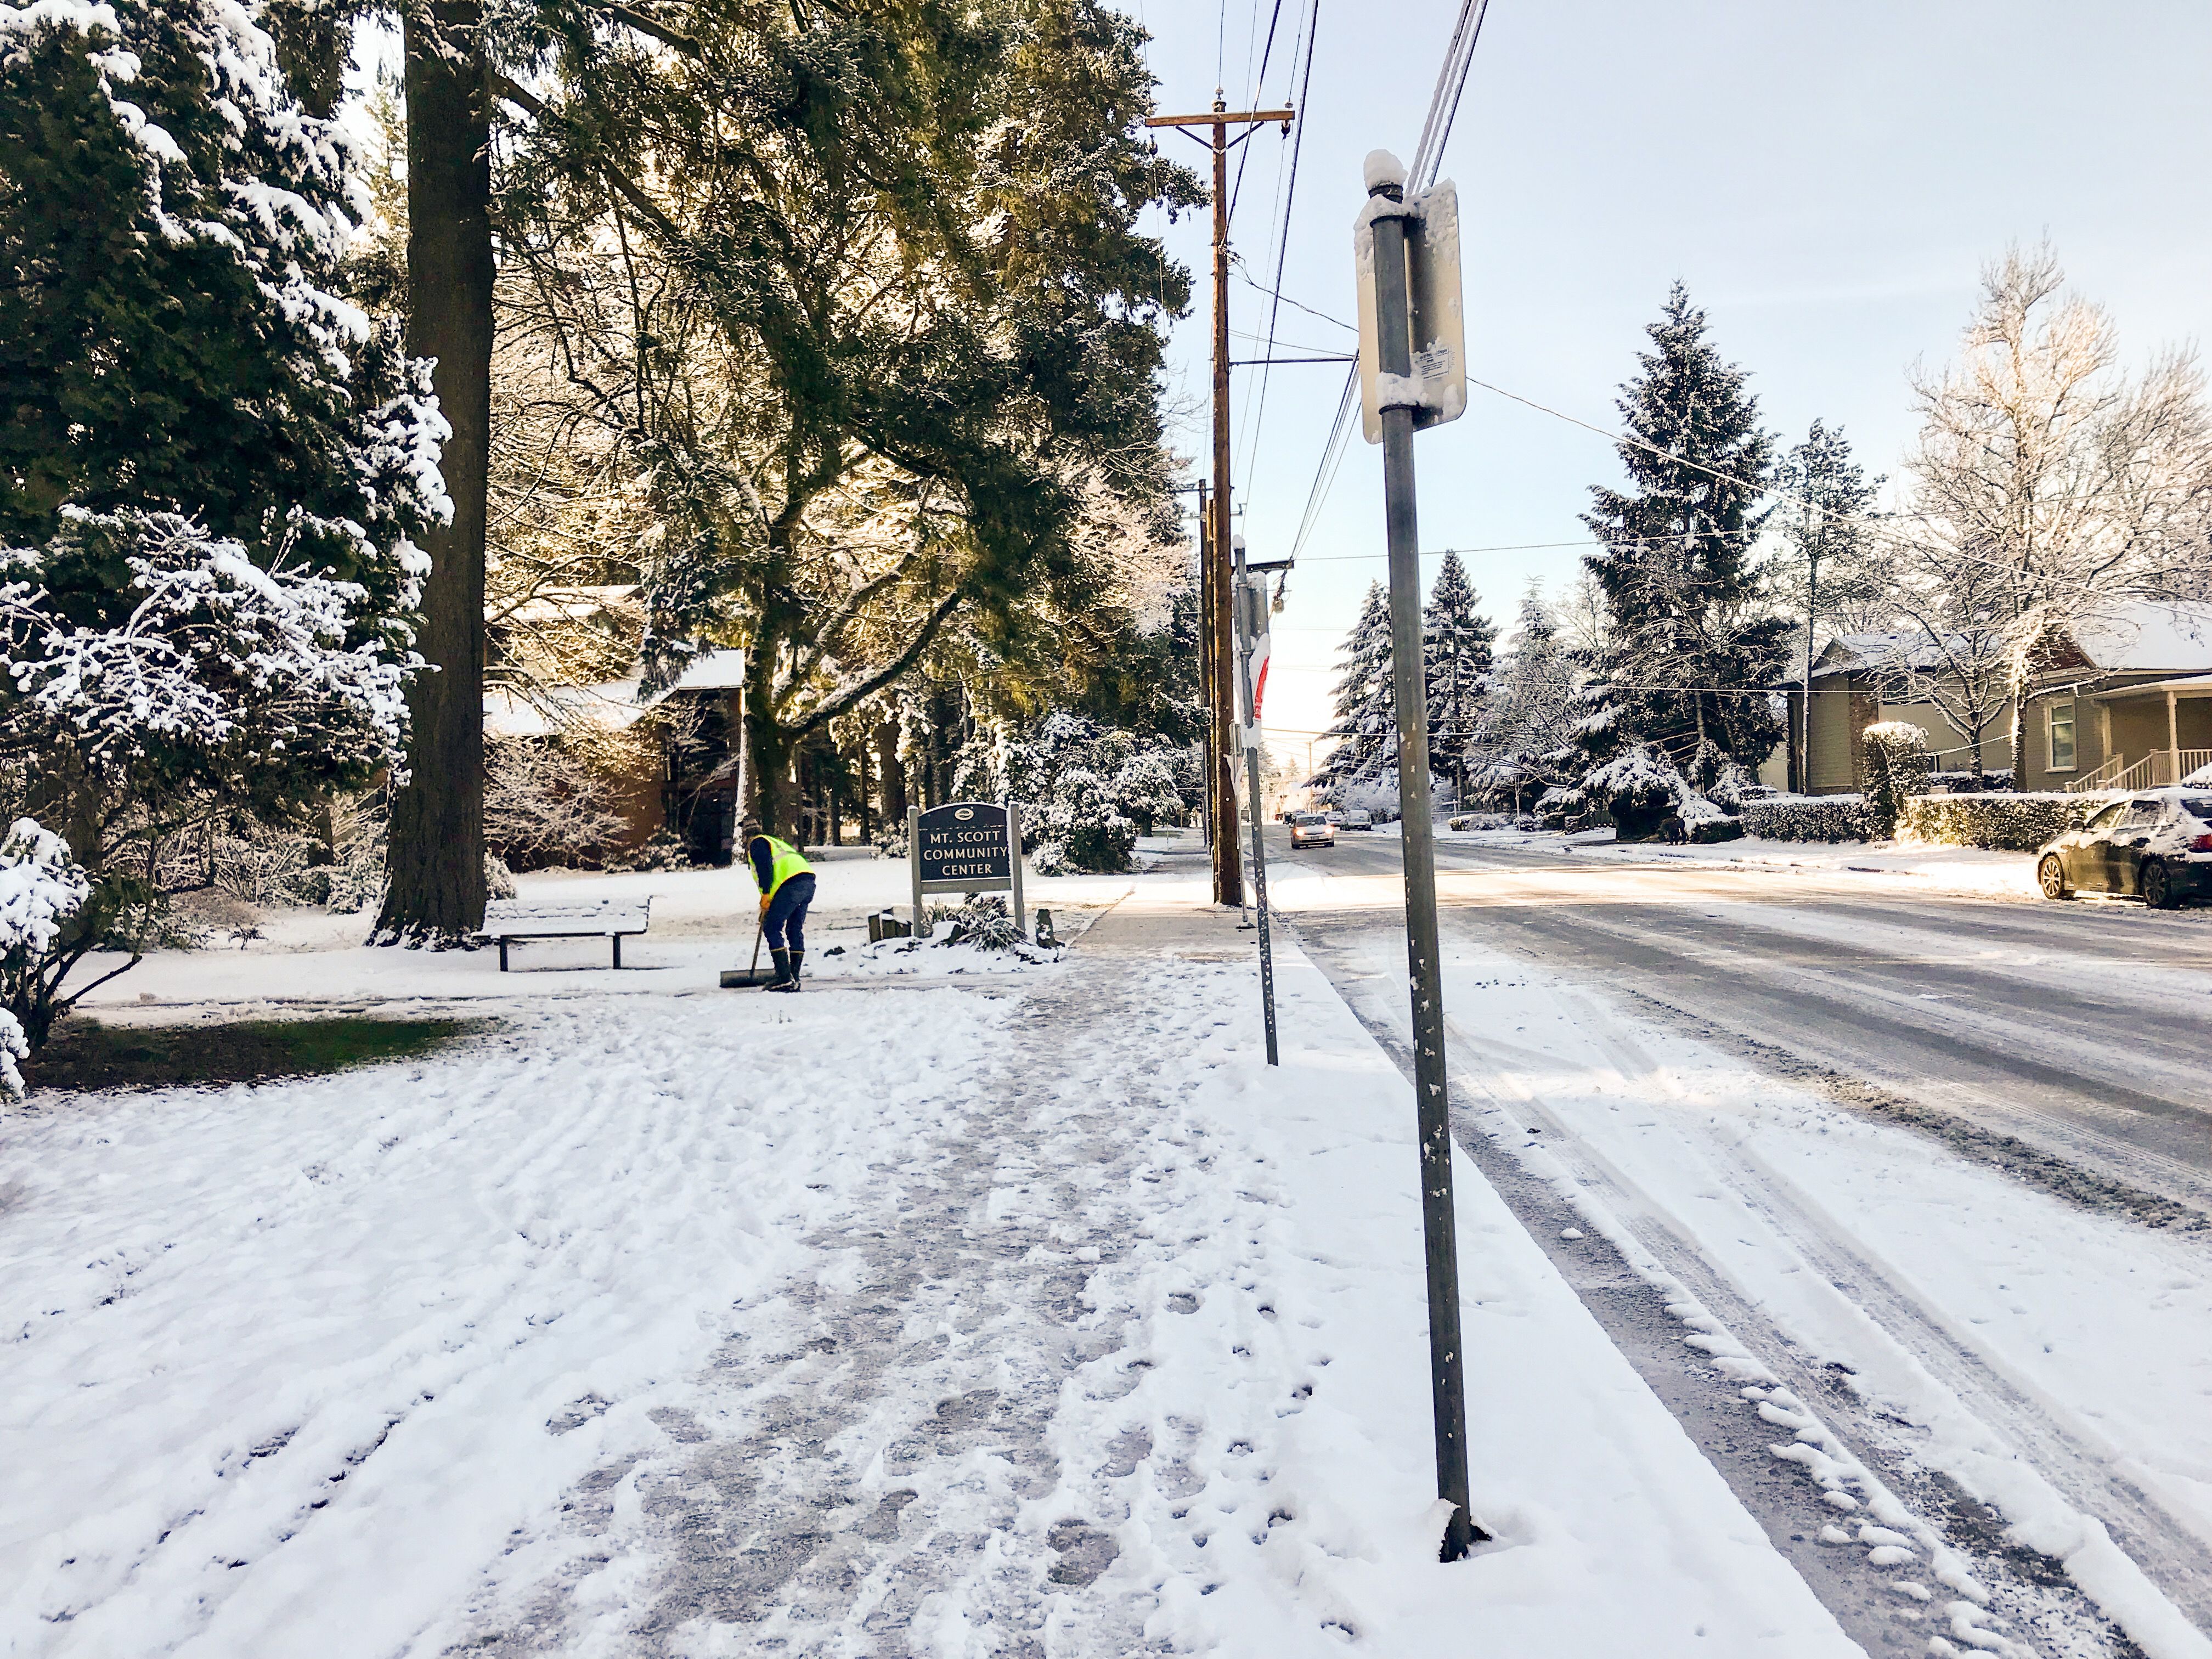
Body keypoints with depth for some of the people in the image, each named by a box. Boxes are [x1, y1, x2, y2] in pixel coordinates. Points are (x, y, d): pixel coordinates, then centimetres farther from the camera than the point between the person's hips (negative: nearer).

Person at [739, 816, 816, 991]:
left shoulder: (757, 843, 10)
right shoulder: (775, 842, 37)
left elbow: (765, 866, -9)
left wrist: (765, 895, -14)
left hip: (792, 884, -9)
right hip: (809, 881, 9)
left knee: (772, 929, -5)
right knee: (795, 930, 13)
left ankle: (785, 978, -12)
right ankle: (794, 979, 13)